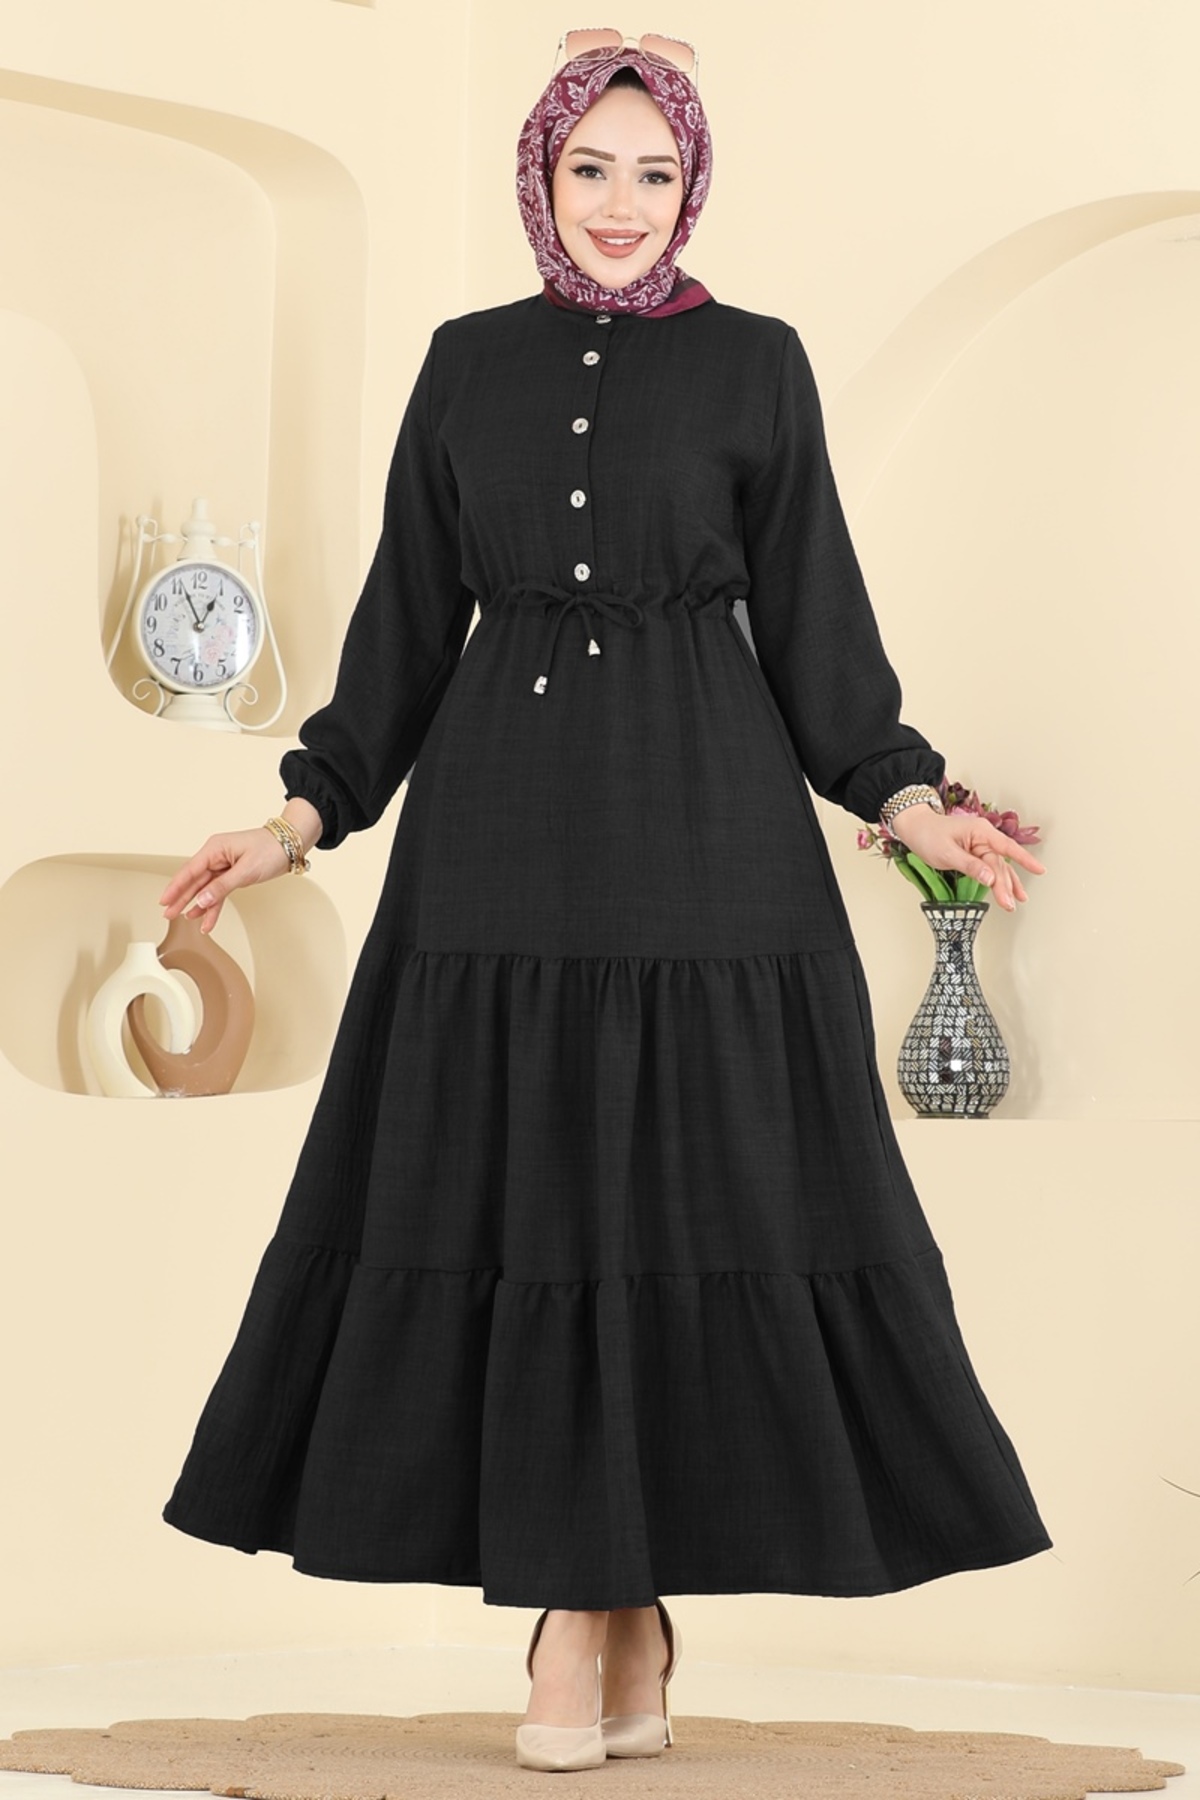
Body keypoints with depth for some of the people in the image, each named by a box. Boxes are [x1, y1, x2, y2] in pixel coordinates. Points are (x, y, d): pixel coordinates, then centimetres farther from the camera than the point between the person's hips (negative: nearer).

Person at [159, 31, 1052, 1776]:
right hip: (501, 835, 2)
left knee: (688, 1198, -3)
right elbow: (409, 617, 11)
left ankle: (609, 1603, 9)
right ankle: (601, 1616, 9)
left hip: (699, 831, -2)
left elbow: (812, 610, 3)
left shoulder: (755, 364, 3)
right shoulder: (468, 364, 9)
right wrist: (305, 814, 6)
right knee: (513, 1204, 0)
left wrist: (907, 798, -7)